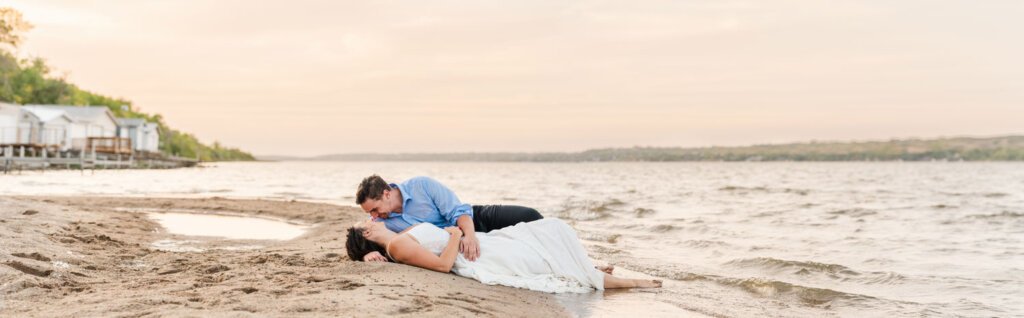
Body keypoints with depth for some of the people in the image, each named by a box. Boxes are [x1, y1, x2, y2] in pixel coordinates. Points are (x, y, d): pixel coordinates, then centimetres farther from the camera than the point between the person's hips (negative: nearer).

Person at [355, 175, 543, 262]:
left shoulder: (421, 185, -21)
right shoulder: (381, 222, -10)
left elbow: (458, 211, -24)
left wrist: (470, 234, -45)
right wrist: (368, 254, -32)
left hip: (470, 220, -3)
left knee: (527, 216, -19)